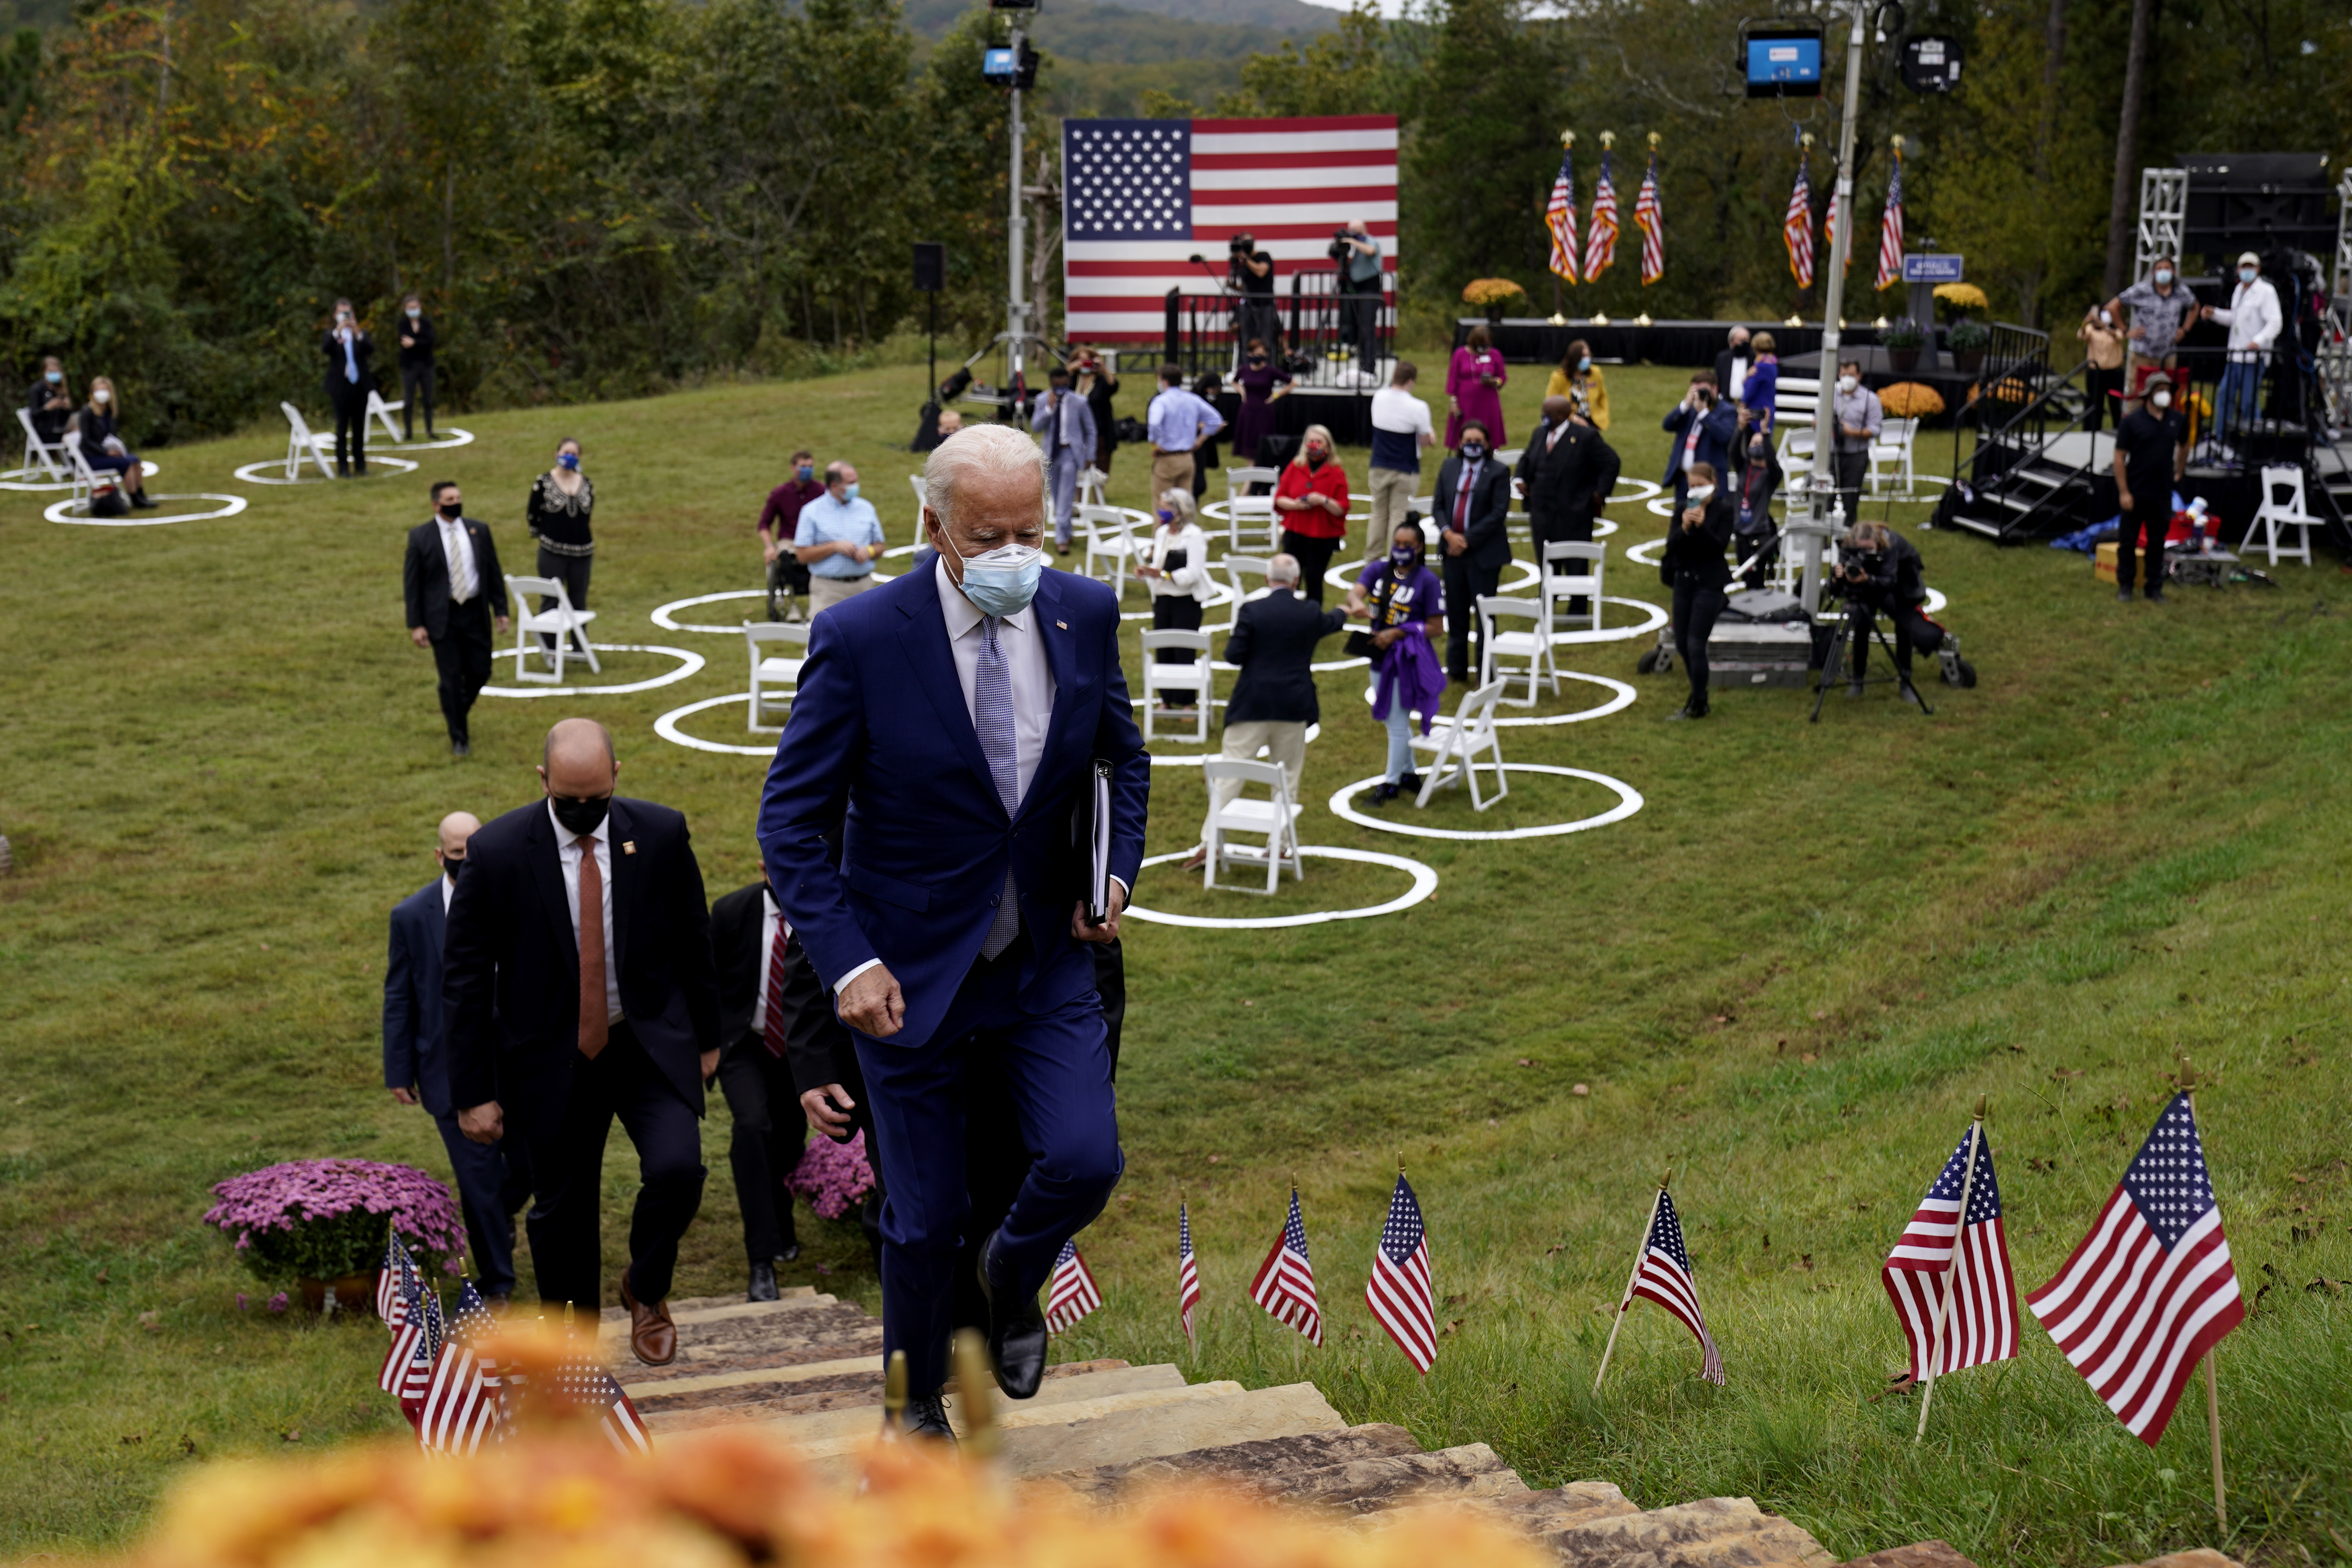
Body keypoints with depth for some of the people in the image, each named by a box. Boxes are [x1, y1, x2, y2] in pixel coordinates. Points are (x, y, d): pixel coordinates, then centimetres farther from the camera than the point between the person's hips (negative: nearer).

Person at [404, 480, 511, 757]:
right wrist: (416, 625, -7)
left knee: (480, 672, 7)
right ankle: (459, 738, 10)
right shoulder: (420, 537, -4)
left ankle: (456, 713, 36)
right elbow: (412, 584, -2)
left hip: (475, 613, 3)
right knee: (451, 678, -1)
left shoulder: (479, 531, 4)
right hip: (442, 617, -3)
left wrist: (501, 610, 3)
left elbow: (494, 573, 9)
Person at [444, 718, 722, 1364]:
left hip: (651, 1044, 1)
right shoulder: (497, 852, -13)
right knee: (561, 1212, 9)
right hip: (552, 1060, 0)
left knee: (677, 1168, -20)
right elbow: (464, 978, -7)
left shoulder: (660, 833, -8)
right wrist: (474, 1091, -8)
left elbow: (693, 941, 6)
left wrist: (706, 1038, 12)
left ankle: (647, 1291, 11)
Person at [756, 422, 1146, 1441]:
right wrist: (848, 963, -21)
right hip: (911, 972, -3)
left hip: (1047, 959, 3)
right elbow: (790, 822, -12)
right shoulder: (861, 639, -17)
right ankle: (919, 1406, 34)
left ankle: (1012, 1275, 23)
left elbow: (1122, 756, 13)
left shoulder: (1084, 613, -5)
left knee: (1085, 1162, -13)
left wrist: (1117, 871, -3)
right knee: (926, 1218, 7)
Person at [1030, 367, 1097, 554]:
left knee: (1066, 498, -11)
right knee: (1057, 497, 12)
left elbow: (1090, 430, 4)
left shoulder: (1079, 402, -5)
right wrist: (1049, 408, -20)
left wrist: (1090, 456, 2)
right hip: (1051, 453, 3)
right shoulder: (1043, 401, -1)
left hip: (1070, 453, -3)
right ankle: (1065, 533, 29)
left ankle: (1062, 539, -11)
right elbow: (1035, 427, -9)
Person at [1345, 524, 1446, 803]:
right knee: (1394, 720, 19)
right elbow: (1356, 591, -18)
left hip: (1407, 662, -6)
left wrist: (1397, 634, -21)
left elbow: (1437, 628, -12)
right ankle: (1409, 774, 36)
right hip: (1379, 657, 6)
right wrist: (1356, 603, -43)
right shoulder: (1378, 570, 1)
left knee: (1398, 723, 0)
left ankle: (1390, 784, 13)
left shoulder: (1428, 581, -11)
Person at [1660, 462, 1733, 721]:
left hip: (1709, 583, -5)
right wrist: (1684, 528, -20)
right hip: (1684, 580, 5)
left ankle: (1698, 705, 2)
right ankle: (1699, 696, 29)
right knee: (1682, 644, 11)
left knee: (1695, 644, -9)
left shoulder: (1724, 510, -7)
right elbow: (1671, 545, -2)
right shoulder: (1682, 508, 4)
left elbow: (1720, 546, -14)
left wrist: (1702, 526, -26)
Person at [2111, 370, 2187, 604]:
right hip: (2135, 493, -3)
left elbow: (2184, 445, 25)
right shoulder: (2132, 421, -9)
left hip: (2163, 493, 3)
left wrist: (2179, 472, 21)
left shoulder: (2177, 420, 4)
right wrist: (2124, 492, -13)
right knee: (2128, 540, 6)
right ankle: (2125, 586, 17)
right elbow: (2120, 457, -9)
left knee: (2157, 541, 9)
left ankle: (2154, 588, 17)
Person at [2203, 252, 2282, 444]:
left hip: (2254, 357, -8)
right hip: (2235, 355, 8)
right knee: (2225, 398, 9)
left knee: (2248, 402, -6)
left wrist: (2259, 341, -30)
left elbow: (2275, 323, -16)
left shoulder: (2266, 291, -9)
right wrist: (2215, 314, 18)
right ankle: (2222, 437, 16)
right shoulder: (2239, 290, 17)